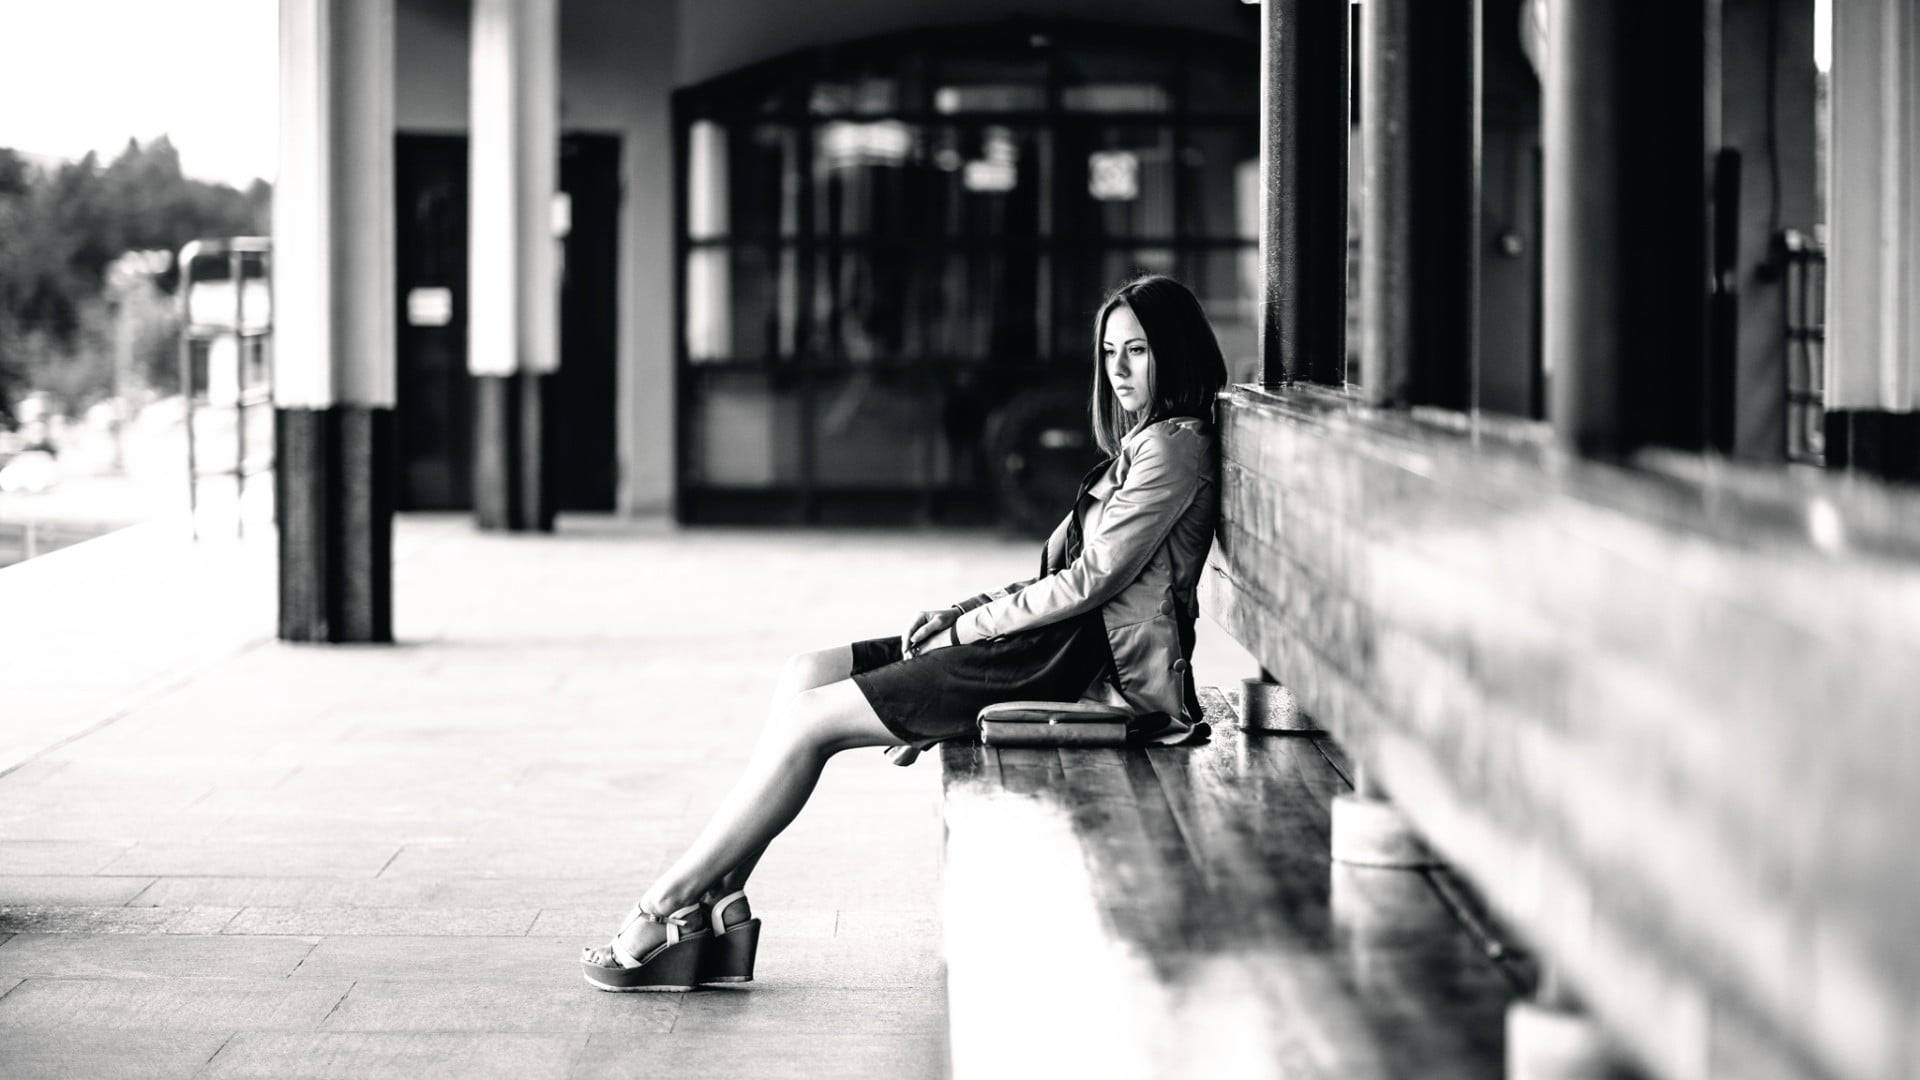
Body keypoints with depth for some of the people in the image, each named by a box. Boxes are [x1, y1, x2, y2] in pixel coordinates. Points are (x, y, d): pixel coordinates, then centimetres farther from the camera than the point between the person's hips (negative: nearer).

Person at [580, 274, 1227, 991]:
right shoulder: (1144, 443, 21)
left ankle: (670, 905, -3)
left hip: (1078, 662, -10)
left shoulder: (1173, 447, -10)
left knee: (808, 721, -10)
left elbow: (1091, 580, -15)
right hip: (1057, 641, 10)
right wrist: (963, 613, 7)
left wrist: (967, 627, -9)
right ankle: (719, 904, -3)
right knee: (803, 676, 3)